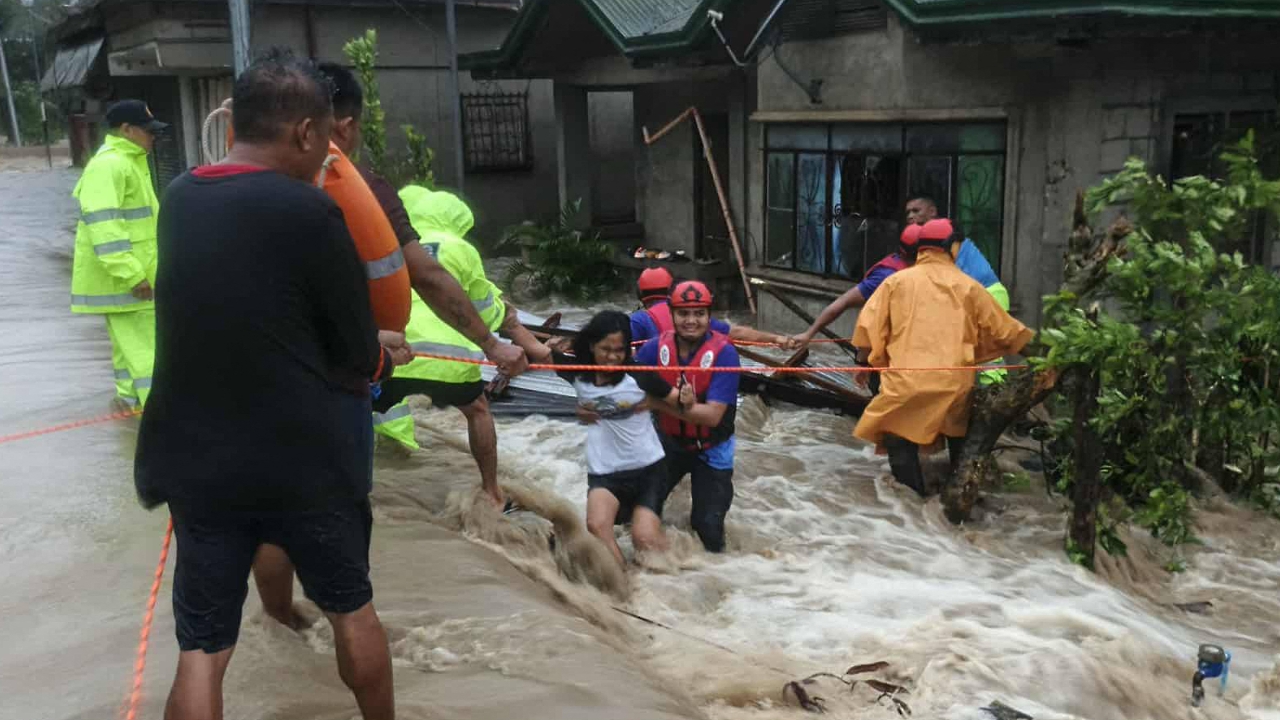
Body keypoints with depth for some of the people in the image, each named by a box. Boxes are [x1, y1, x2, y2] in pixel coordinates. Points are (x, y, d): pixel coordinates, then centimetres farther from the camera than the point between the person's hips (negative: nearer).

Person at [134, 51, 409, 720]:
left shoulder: (179, 200, 3)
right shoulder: (307, 211, -16)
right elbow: (359, 356, -10)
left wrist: (368, 343, 18)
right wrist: (381, 356, 14)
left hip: (198, 459, 4)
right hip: (308, 456, -4)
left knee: (201, 650, 10)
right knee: (351, 609, 19)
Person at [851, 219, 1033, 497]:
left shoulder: (897, 281, 7)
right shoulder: (968, 286, 8)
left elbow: (869, 327, 2)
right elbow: (1003, 328, 13)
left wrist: (872, 361, 16)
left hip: (907, 381, -2)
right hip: (955, 383, 2)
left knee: (901, 443, 10)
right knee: (961, 445, 22)